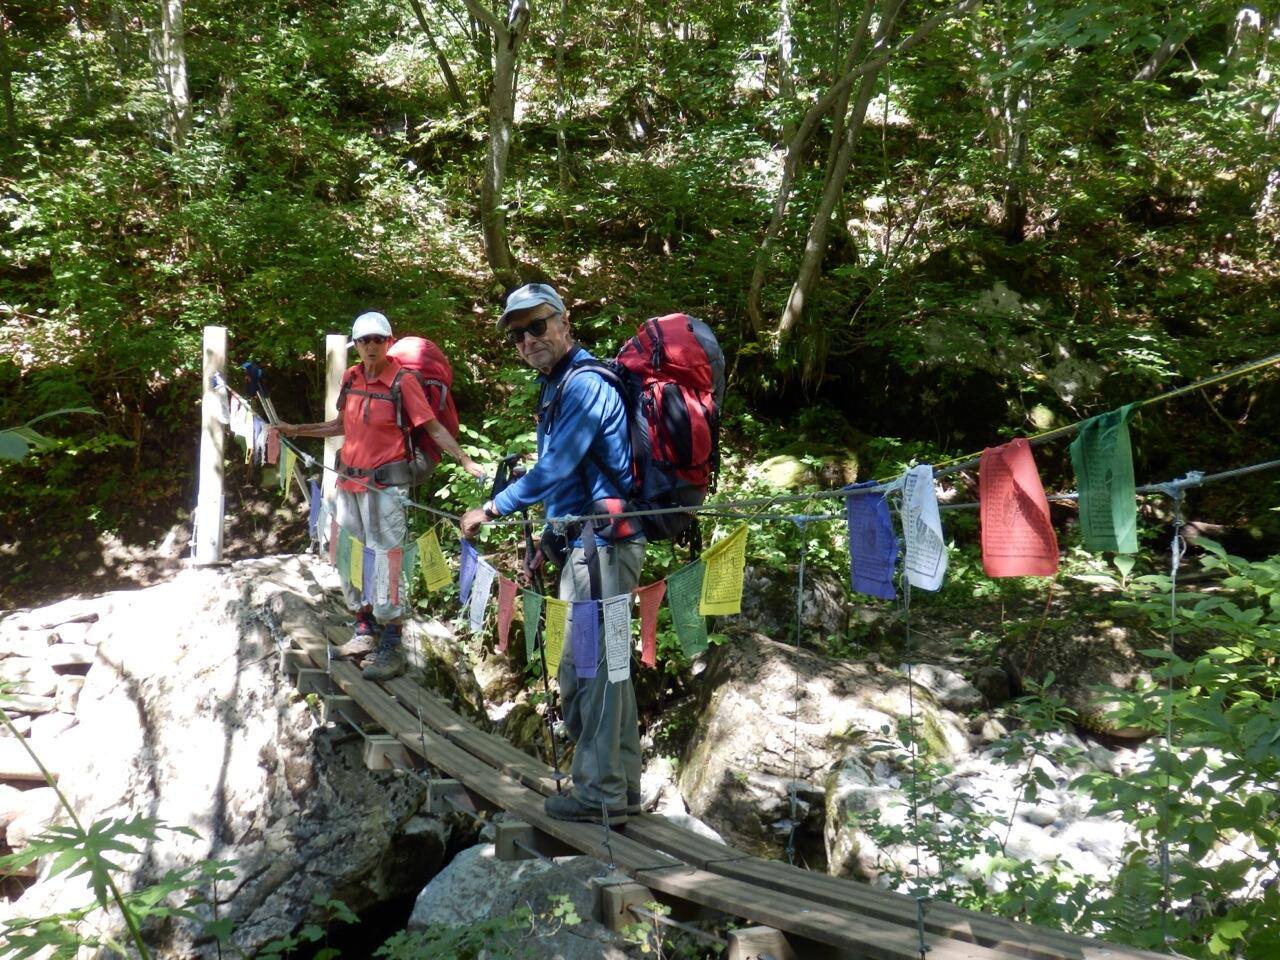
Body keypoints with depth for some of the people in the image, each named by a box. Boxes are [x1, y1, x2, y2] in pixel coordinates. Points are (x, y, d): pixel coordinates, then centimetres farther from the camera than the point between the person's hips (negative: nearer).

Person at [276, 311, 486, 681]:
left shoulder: (403, 382, -11)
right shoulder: (350, 378, 6)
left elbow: (434, 427, -11)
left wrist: (466, 461, -20)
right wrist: (296, 430, 19)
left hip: (384, 484, -7)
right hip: (348, 482, 7)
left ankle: (392, 647, 1)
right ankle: (364, 626, 33)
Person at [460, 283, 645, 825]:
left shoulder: (584, 384, -14)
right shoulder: (557, 387, 18)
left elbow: (554, 470, -21)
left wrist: (492, 510, -12)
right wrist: (548, 540, 18)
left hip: (602, 545, -11)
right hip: (589, 541, 11)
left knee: (587, 667, -5)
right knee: (604, 664, 14)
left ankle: (599, 794, 5)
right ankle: (621, 785, 24)